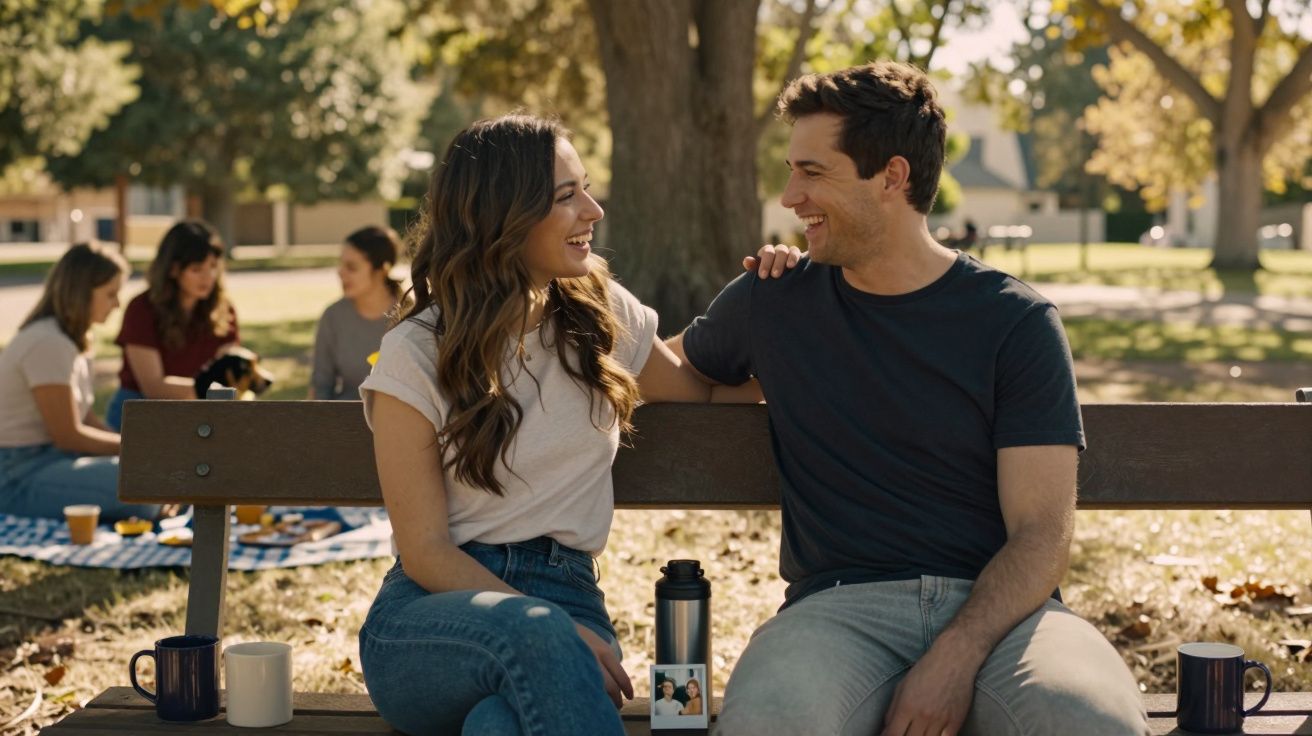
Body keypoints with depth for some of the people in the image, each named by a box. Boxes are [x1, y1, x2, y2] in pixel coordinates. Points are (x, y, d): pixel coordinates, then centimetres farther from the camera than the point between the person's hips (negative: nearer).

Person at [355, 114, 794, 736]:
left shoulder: (603, 318, 10)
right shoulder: (416, 356, -2)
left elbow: (704, 394, 27)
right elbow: (425, 550, -5)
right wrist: (557, 633, -19)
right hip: (432, 616, -1)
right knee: (532, 631, -39)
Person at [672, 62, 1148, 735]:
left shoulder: (1017, 322, 4)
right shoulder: (769, 304, 12)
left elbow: (1042, 533, -3)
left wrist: (956, 658, -18)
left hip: (996, 606, 0)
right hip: (840, 602, 1)